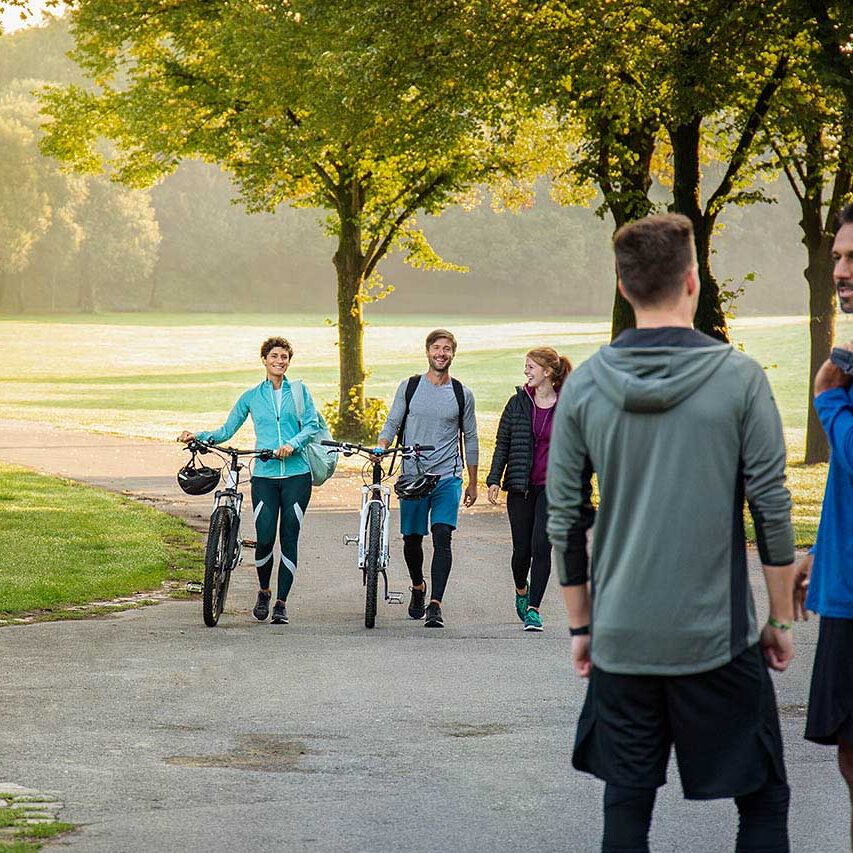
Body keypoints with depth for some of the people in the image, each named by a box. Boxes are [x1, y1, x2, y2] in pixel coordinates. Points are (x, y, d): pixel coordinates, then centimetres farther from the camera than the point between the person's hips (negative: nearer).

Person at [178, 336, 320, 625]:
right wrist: (198, 436, 0)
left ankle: (281, 603, 7)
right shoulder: (251, 397, 12)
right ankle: (264, 592, 16)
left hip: (296, 474, 0)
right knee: (264, 538, -9)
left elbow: (312, 425, 0)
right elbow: (226, 431, 15)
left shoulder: (299, 392, 9)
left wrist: (292, 444, -17)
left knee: (289, 539, -1)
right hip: (264, 476, 0)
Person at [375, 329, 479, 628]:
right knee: (412, 539, 9)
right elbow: (392, 424, 6)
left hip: (448, 477, -1)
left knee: (442, 536, -15)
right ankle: (418, 587, 37)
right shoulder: (409, 387, 5)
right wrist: (381, 447, -15)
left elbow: (470, 439, 12)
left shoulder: (462, 394, 6)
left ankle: (435, 604, -18)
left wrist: (472, 483, 12)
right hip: (413, 476, 1)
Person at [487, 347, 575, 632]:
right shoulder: (518, 402, 4)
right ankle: (521, 590, 35)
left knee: (541, 546, -12)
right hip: (521, 487, 2)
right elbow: (502, 444, 7)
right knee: (522, 549, 5)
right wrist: (494, 480, -1)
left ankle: (533, 609, -6)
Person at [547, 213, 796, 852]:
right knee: (763, 800, 8)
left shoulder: (584, 386, 1)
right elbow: (772, 507, -6)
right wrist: (781, 619, 5)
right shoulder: (739, 377, -7)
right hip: (719, 635, -3)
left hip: (621, 639, 3)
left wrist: (581, 626, 14)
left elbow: (565, 519, 4)